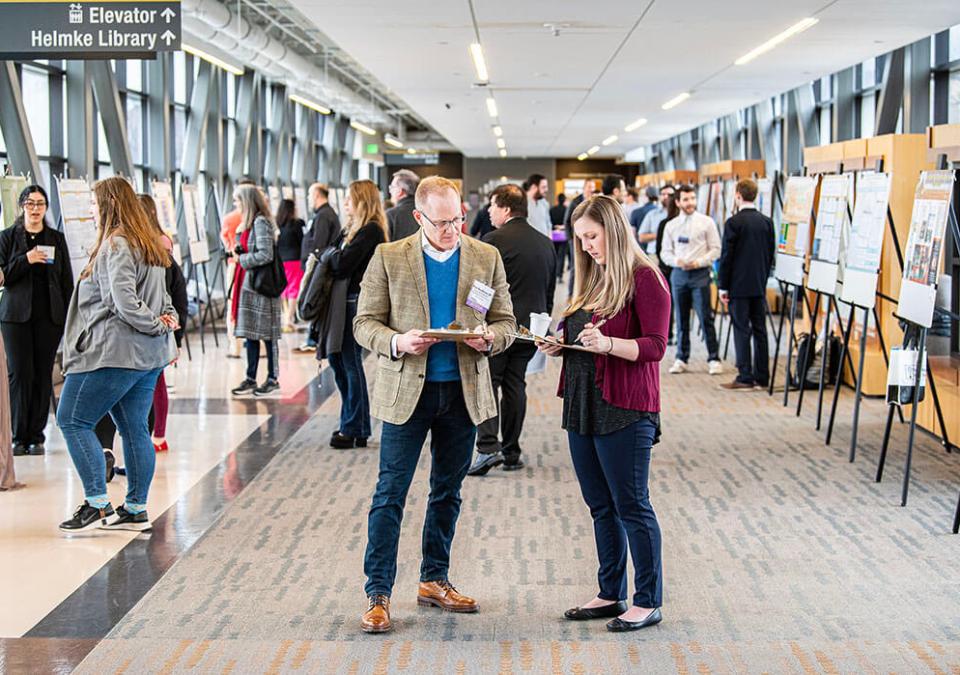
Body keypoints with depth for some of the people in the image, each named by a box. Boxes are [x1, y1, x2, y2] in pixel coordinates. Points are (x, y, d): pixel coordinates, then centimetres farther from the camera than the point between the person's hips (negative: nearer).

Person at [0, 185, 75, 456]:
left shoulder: (57, 238, 9)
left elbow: (67, 281, 9)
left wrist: (69, 316, 3)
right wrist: (26, 260, -14)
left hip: (49, 316, 1)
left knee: (43, 375, 1)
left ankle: (36, 436, 8)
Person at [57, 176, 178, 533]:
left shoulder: (116, 244, -15)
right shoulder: (148, 244, 16)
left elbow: (124, 302, -24)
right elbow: (160, 293, 19)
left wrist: (156, 325, -12)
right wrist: (167, 317, 0)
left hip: (114, 352, -9)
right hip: (148, 355, 9)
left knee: (72, 420, 0)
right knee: (134, 429, 11)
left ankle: (97, 503, -4)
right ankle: (136, 509, 15)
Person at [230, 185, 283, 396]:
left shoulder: (261, 222, -15)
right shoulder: (249, 223, 15)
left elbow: (266, 255, -22)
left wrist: (242, 259, -10)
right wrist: (240, 251, 4)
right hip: (249, 283, 9)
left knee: (266, 333, 0)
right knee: (249, 333, 11)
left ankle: (273, 378, 9)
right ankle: (251, 379, 16)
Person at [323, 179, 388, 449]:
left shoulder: (370, 230, -14)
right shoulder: (358, 228, 17)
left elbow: (342, 265, -19)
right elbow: (338, 263, 15)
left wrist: (331, 255, -1)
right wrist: (336, 257, -5)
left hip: (357, 301, -10)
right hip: (346, 300, 10)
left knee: (351, 363, -4)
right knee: (337, 357, 12)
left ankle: (354, 430, 4)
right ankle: (351, 424, 21)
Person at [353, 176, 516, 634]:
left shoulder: (487, 258, 5)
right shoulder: (388, 258, -2)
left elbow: (506, 322, 8)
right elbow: (364, 322, -1)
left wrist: (489, 337, -14)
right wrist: (397, 342, -21)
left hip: (464, 391, 3)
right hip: (407, 390, -3)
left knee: (448, 492, 14)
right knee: (390, 493, -2)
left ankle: (434, 581, 28)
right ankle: (378, 594, 5)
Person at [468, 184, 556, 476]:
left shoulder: (494, 240, -12)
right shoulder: (546, 244, 10)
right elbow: (550, 290, 16)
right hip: (530, 328, 6)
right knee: (515, 385, 12)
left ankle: (488, 447, -14)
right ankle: (511, 452, 14)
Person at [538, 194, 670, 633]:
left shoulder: (644, 278, -10)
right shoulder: (592, 279, 15)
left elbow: (655, 346, -15)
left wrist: (606, 343, -28)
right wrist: (558, 346, 1)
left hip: (624, 409, -8)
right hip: (582, 403, 8)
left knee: (631, 506, -2)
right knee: (600, 506, 14)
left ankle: (648, 602, 9)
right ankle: (611, 595, 24)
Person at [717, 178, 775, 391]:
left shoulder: (733, 223, -11)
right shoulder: (767, 222, 5)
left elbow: (726, 256, -11)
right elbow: (771, 254, 10)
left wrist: (723, 286, -4)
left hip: (739, 285, -5)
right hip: (760, 285, 5)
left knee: (742, 331, -3)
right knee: (760, 330, 8)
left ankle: (745, 377, -3)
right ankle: (762, 377, 12)